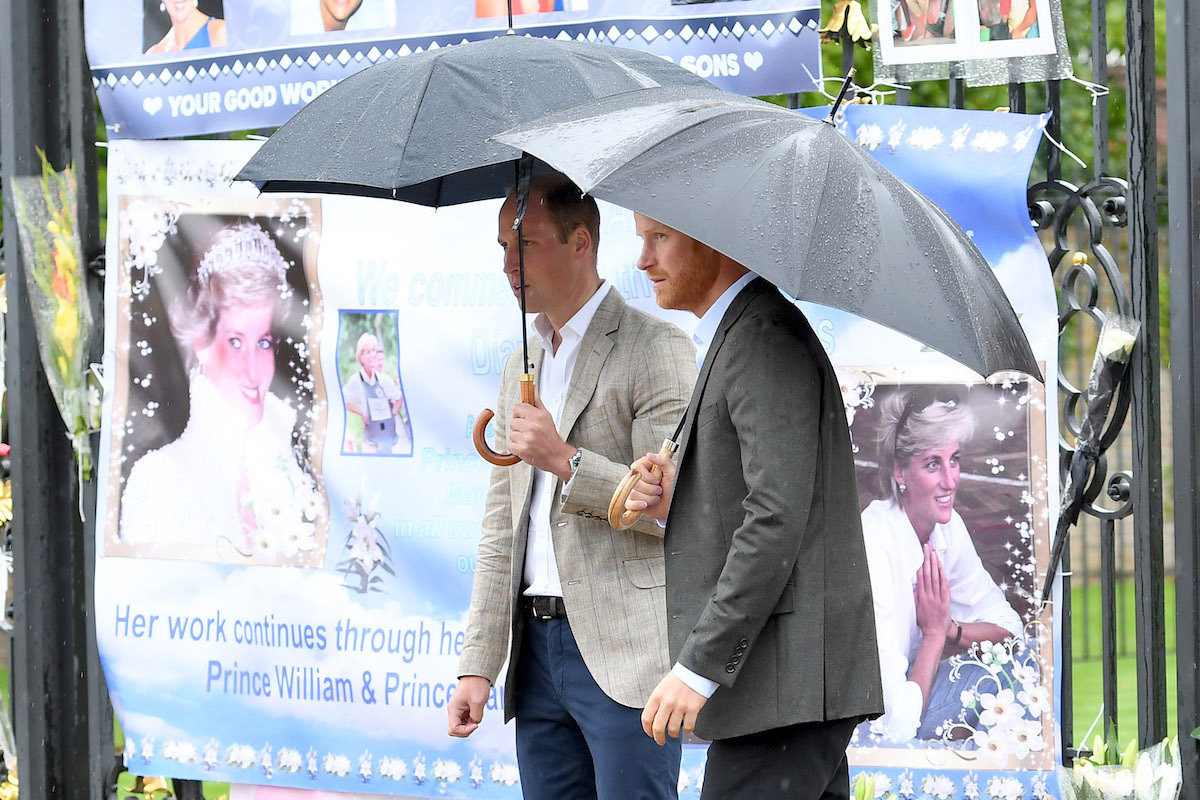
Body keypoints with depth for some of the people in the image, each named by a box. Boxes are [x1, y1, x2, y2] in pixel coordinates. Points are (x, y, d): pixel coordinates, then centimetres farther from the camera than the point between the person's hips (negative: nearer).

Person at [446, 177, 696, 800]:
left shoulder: (654, 348, -5)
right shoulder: (522, 366, 20)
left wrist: (566, 460, -19)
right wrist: (477, 665, 12)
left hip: (624, 651, -7)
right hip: (537, 647, 8)